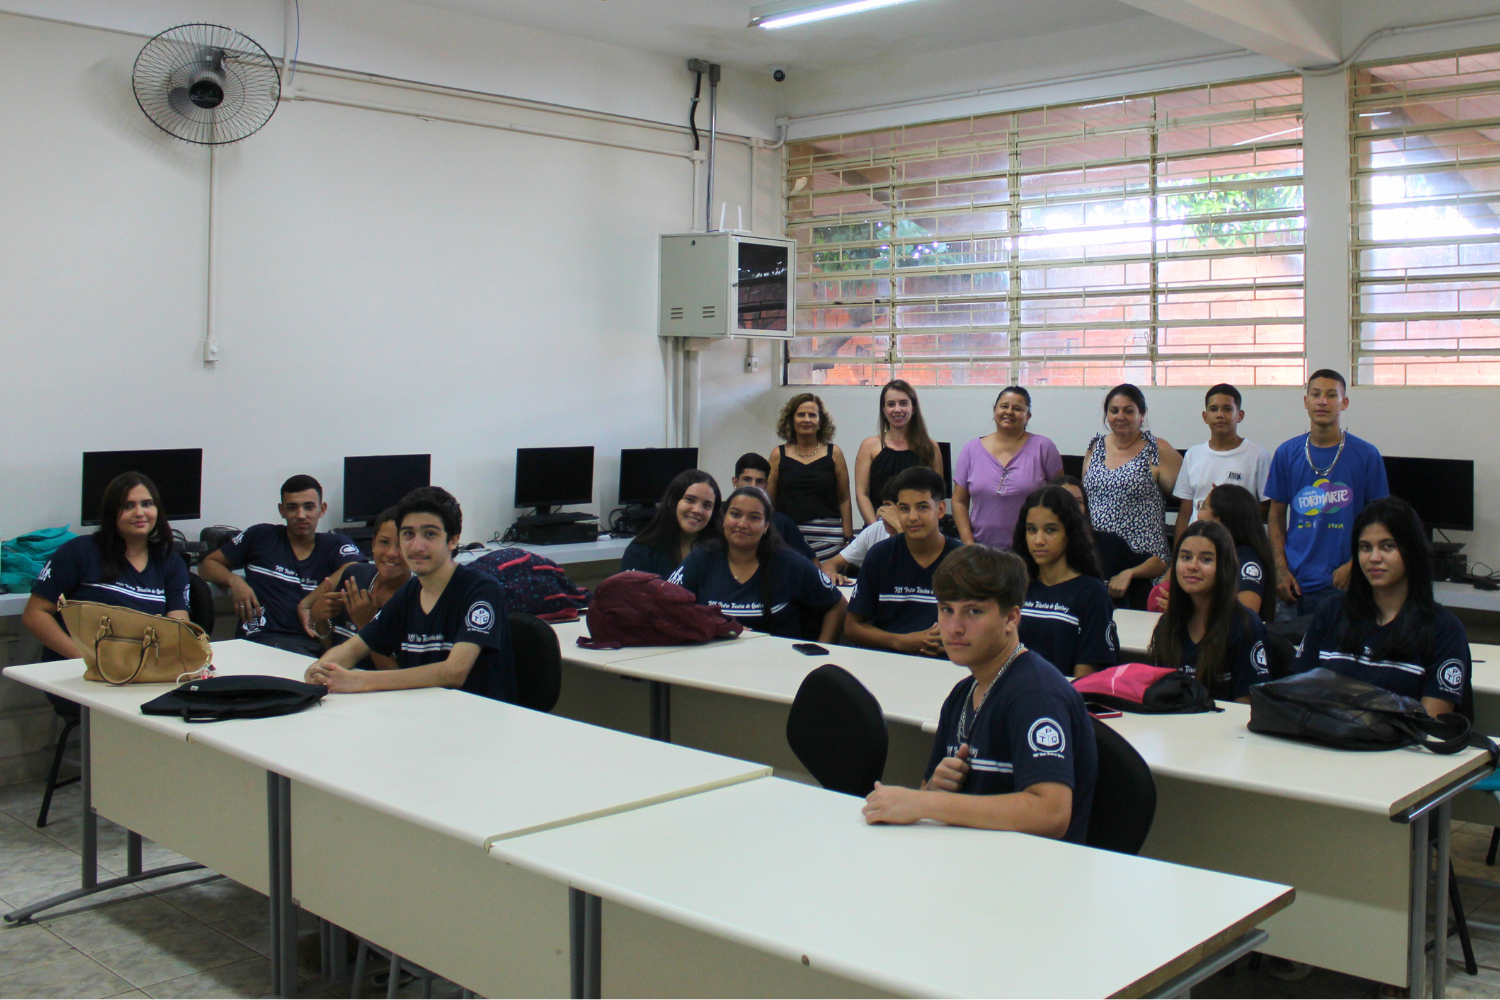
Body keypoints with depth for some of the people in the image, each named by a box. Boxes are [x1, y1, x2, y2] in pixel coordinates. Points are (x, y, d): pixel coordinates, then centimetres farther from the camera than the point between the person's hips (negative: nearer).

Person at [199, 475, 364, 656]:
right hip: (261, 639, -1)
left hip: (316, 641, 1)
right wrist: (233, 581, 3)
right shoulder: (260, 536, 18)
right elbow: (207, 565, 25)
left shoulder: (336, 544, 16)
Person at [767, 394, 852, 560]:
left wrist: (848, 539, 1)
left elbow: (844, 500, 6)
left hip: (828, 538, 0)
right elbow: (769, 501, 8)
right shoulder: (779, 455, 8)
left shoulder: (833, 453, 8)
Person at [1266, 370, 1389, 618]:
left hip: (1342, 582, -2)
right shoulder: (1287, 453, 5)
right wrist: (1280, 569, -1)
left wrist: (1354, 565, -10)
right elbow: (1276, 515, 9)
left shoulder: (1367, 455, 0)